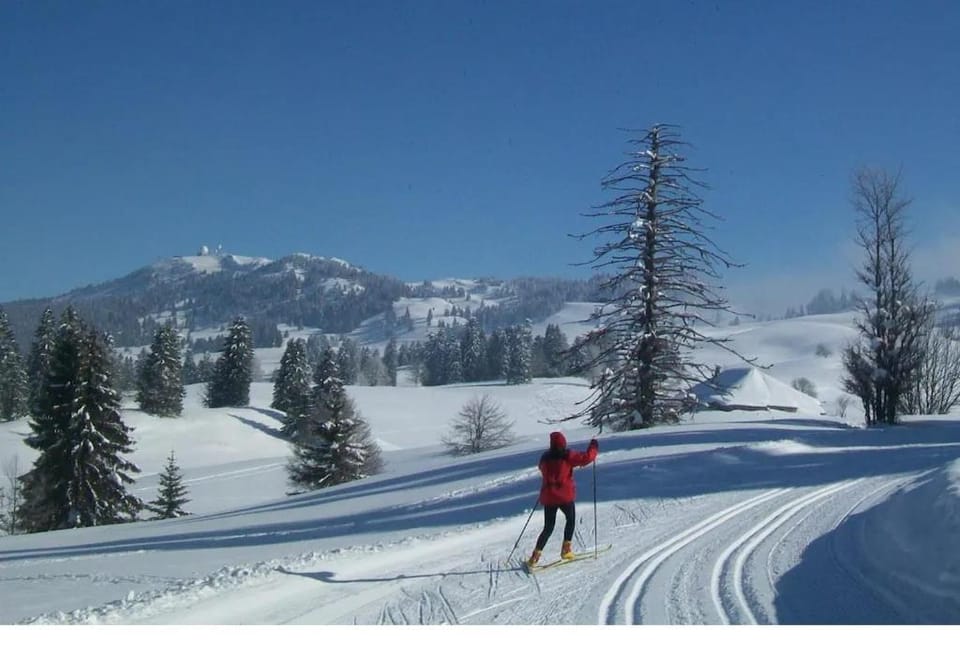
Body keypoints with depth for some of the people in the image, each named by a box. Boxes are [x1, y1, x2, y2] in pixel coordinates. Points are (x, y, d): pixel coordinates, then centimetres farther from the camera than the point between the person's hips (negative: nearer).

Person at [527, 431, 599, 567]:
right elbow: (586, 458, -13)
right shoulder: (567, 456, -11)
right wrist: (594, 447, 3)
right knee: (571, 520, 21)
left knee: (548, 527, 12)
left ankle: (535, 556, 1)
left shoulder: (545, 457, 3)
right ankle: (566, 549, 12)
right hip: (565, 496, -4)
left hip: (548, 496, 4)